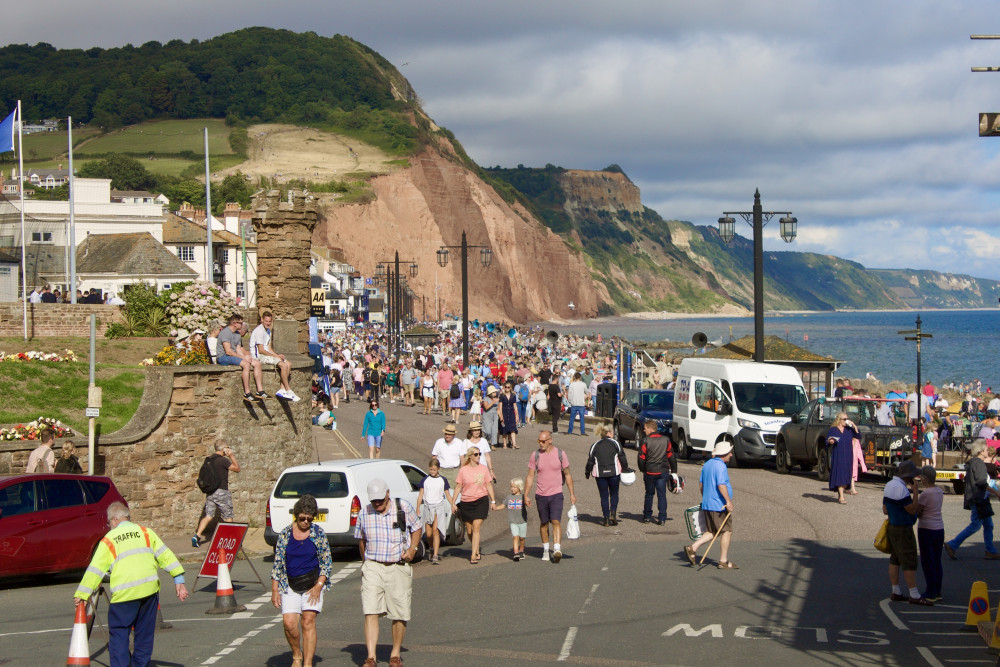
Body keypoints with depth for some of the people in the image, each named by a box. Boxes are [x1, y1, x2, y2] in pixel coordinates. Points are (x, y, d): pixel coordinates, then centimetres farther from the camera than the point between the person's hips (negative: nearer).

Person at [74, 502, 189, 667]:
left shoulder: (108, 540, 6)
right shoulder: (145, 532, 13)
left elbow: (95, 569, 3)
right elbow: (165, 555, 9)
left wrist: (82, 594, 5)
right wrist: (178, 579, 10)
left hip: (124, 594, -3)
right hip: (149, 588, 3)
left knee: (119, 634, 2)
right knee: (144, 633, 15)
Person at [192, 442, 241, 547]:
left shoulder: (209, 460, 9)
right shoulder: (223, 460, -14)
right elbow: (237, 468, -8)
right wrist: (232, 456, -2)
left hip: (210, 492, 6)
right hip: (221, 491, -6)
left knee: (208, 516, 5)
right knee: (228, 517, 8)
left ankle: (197, 536, -9)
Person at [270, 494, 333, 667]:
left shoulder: (318, 533, 0)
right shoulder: (285, 534, 2)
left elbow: (327, 562, 1)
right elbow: (277, 563, 5)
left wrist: (318, 586, -10)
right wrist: (275, 590, 0)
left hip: (313, 584, -1)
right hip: (290, 586, 1)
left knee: (308, 621, -10)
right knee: (289, 623, -11)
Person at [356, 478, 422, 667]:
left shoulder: (404, 508, -2)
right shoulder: (364, 514, 4)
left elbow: (417, 527, 12)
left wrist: (413, 548, -2)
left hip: (399, 567, 0)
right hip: (373, 567, 0)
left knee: (400, 614, 4)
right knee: (370, 612, -13)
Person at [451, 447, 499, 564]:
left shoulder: (483, 469, 4)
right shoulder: (463, 470, 1)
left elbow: (489, 485, 9)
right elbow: (458, 487, 4)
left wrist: (493, 501, 6)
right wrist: (453, 503, 1)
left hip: (481, 501, -1)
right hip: (466, 503, 1)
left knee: (476, 528, -11)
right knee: (469, 531, 8)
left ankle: (474, 556, -12)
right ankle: (477, 551, 29)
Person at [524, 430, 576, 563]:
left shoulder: (560, 454, -1)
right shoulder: (535, 455, 1)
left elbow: (568, 475, 7)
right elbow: (530, 476, 5)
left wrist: (572, 494, 5)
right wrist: (526, 495, 1)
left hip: (556, 494, -2)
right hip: (541, 495, 2)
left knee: (556, 521, -15)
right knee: (544, 523, 9)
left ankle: (557, 549, -22)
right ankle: (545, 550, 21)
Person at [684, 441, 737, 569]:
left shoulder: (707, 464, 14)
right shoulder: (721, 466, -15)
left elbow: (700, 484, 20)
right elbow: (721, 485, -25)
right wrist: (728, 501, -22)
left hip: (707, 505, 9)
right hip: (719, 506, -9)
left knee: (712, 532, 14)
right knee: (726, 531, 2)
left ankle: (692, 548, -1)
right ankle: (723, 561, 4)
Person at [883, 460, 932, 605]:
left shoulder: (889, 485, 10)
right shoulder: (901, 489, -21)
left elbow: (885, 510, 14)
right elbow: (912, 510, -19)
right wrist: (915, 492, -14)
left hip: (891, 527, 10)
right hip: (902, 530, -10)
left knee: (894, 560, 12)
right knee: (909, 561, -7)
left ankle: (896, 592, 16)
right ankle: (914, 595, -5)